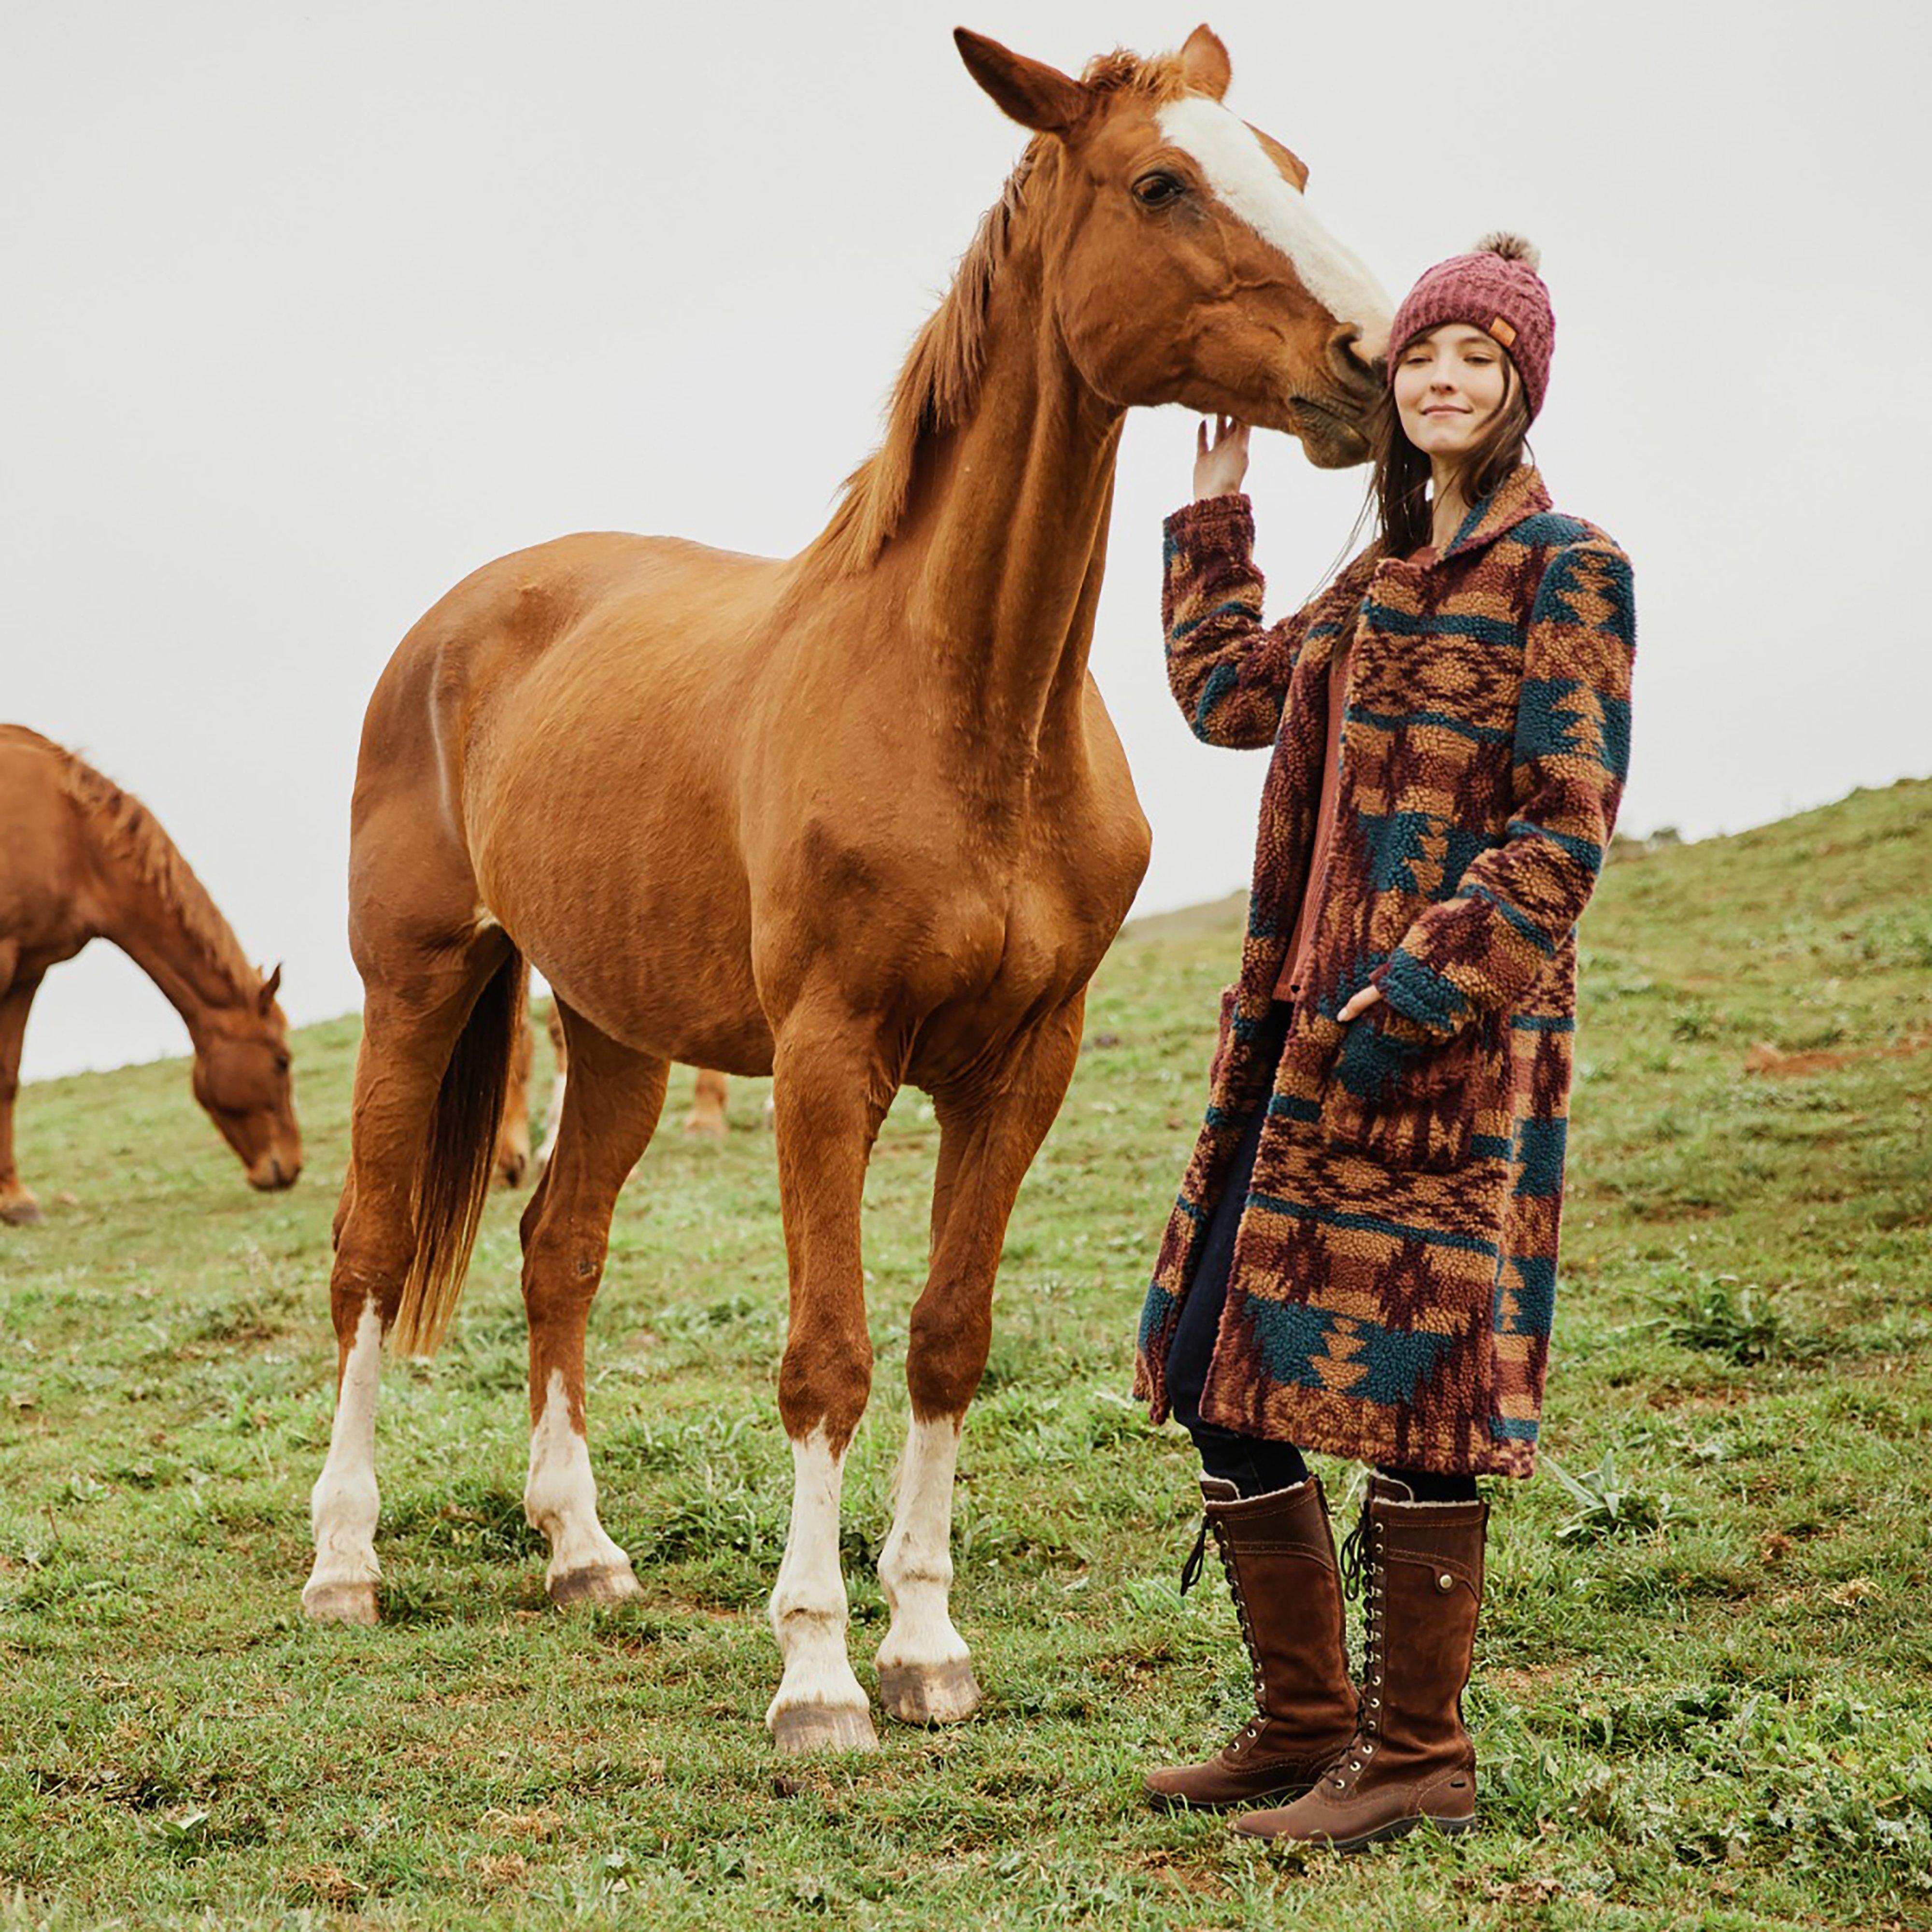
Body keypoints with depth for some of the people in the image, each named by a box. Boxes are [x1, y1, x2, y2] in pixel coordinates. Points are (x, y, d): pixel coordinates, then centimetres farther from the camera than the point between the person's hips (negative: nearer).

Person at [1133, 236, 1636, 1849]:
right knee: (1221, 1373, 10)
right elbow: (1228, 693, 30)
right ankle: (1307, 1720, 22)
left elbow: (1563, 832, -13)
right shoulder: (1386, 578, 16)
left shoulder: (1568, 571, -7)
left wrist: (1421, 991, -20)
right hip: (1303, 1025, 8)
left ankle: (1421, 1760, 8)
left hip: (1451, 1044, -8)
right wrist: (1214, 516, 29)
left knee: (1401, 1392, -5)